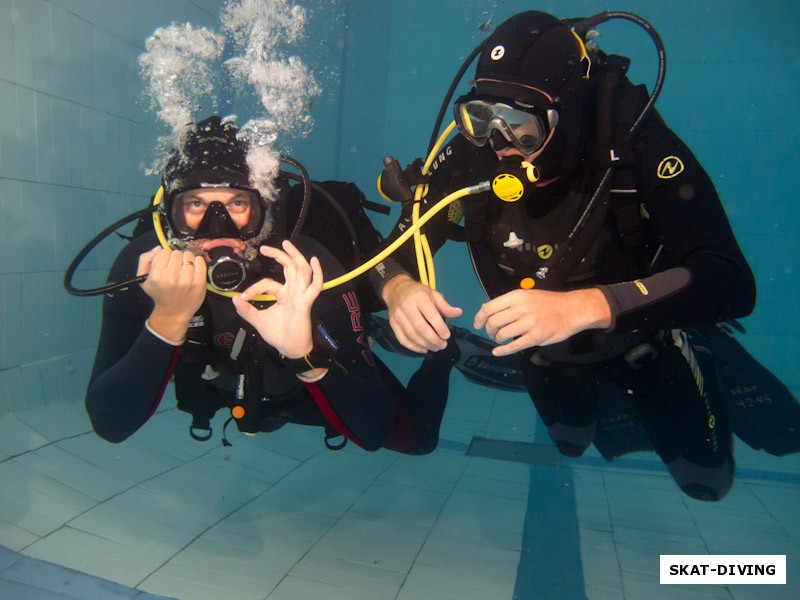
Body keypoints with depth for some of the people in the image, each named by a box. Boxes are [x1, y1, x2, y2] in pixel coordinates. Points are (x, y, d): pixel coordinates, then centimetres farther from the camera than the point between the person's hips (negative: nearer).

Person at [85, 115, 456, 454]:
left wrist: (307, 354, -57)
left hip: (317, 379, -2)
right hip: (214, 386, 3)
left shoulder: (307, 272, -39)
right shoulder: (141, 265, -32)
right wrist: (168, 318, -50)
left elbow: (374, 432, -39)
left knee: (415, 438, 9)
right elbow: (109, 424, -35)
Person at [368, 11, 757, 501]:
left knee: (706, 481, 15)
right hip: (546, 350, 3)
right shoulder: (472, 156, -28)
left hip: (640, 336, -2)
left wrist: (583, 306, -59)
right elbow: (395, 250, -20)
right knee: (571, 445, 28)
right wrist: (399, 288, -45)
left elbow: (730, 281, -45)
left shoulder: (635, 145, -36)